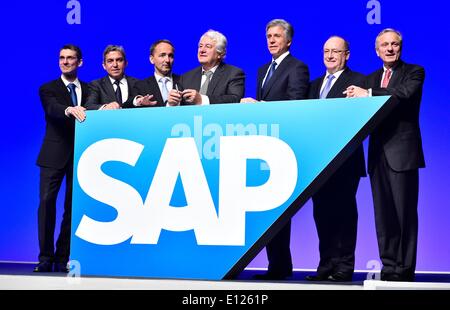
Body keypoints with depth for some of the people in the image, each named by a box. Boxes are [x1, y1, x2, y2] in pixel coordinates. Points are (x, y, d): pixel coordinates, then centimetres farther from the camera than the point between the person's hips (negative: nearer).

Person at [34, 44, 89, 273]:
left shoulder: (89, 90, 14)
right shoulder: (48, 89, 6)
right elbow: (52, 108, -16)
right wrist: (69, 110, -35)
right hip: (55, 154, -2)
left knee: (74, 206, 2)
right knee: (46, 202, -9)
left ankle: (63, 258, 9)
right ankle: (45, 258, -3)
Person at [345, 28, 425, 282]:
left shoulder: (414, 72, 3)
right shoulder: (372, 79, 19)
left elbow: (404, 94, -18)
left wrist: (368, 94, -20)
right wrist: (357, 98, -13)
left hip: (402, 151, -5)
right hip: (379, 153, 5)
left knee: (405, 212, -4)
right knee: (383, 213, 7)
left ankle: (405, 269, 2)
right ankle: (389, 267, 13)